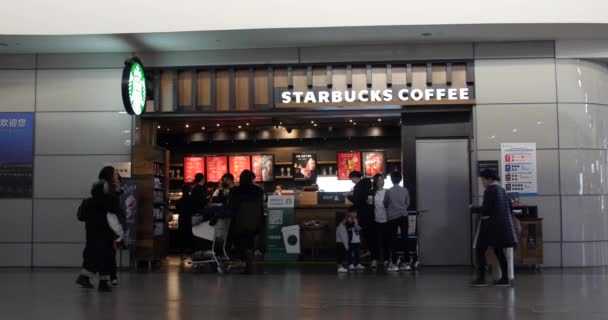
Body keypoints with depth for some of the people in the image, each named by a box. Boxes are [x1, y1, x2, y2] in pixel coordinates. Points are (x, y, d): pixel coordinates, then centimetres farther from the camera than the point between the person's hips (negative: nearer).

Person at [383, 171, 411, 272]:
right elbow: (408, 203, 7)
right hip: (403, 216, 2)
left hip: (392, 217, -2)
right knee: (405, 238, 8)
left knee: (393, 240, 3)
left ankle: (394, 264, 2)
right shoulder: (405, 190, -2)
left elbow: (385, 204, 3)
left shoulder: (389, 191, -9)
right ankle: (406, 263, 9)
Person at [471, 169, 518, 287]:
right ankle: (505, 278, 11)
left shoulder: (489, 191, -11)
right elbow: (509, 207, 18)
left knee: (480, 250, -4)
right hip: (503, 224, 9)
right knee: (499, 251, 14)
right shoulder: (502, 190, 16)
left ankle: (481, 278, -8)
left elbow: (486, 209, -18)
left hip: (491, 224, -9)